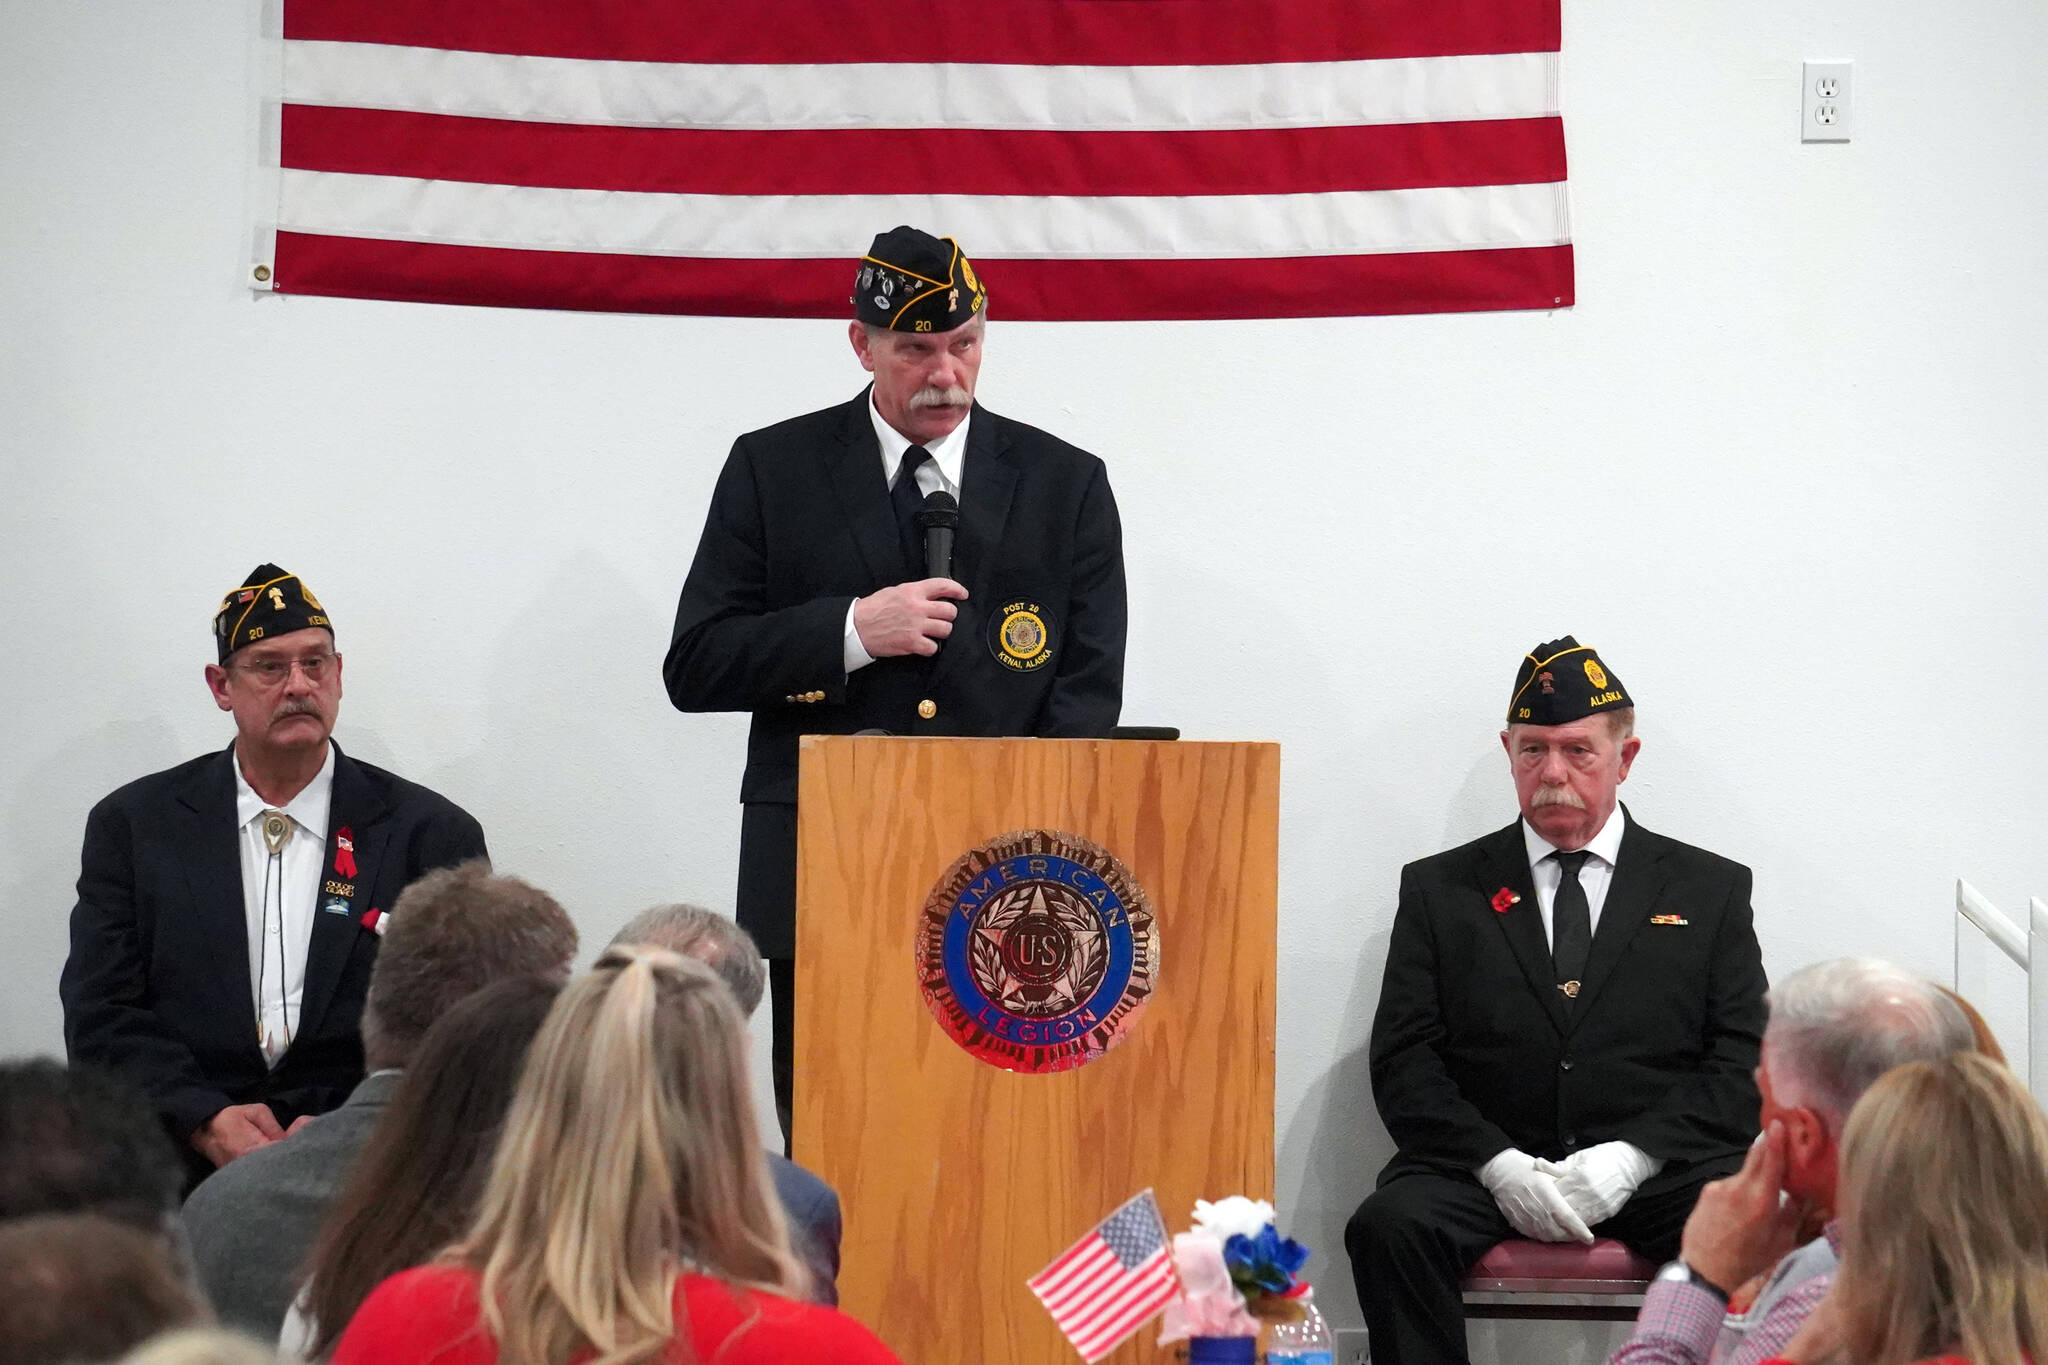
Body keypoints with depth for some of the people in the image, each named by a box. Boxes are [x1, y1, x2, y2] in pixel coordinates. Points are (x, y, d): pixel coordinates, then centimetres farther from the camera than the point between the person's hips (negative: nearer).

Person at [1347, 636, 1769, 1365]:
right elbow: (1404, 1061, 7)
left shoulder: (1710, 889, 15)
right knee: (1391, 1225, -32)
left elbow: (1744, 1062, 6)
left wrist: (1630, 1158, -11)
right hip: (1485, 1164, 1)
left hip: (1658, 1166, 0)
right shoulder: (1440, 889, 15)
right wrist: (1497, 1163, -12)